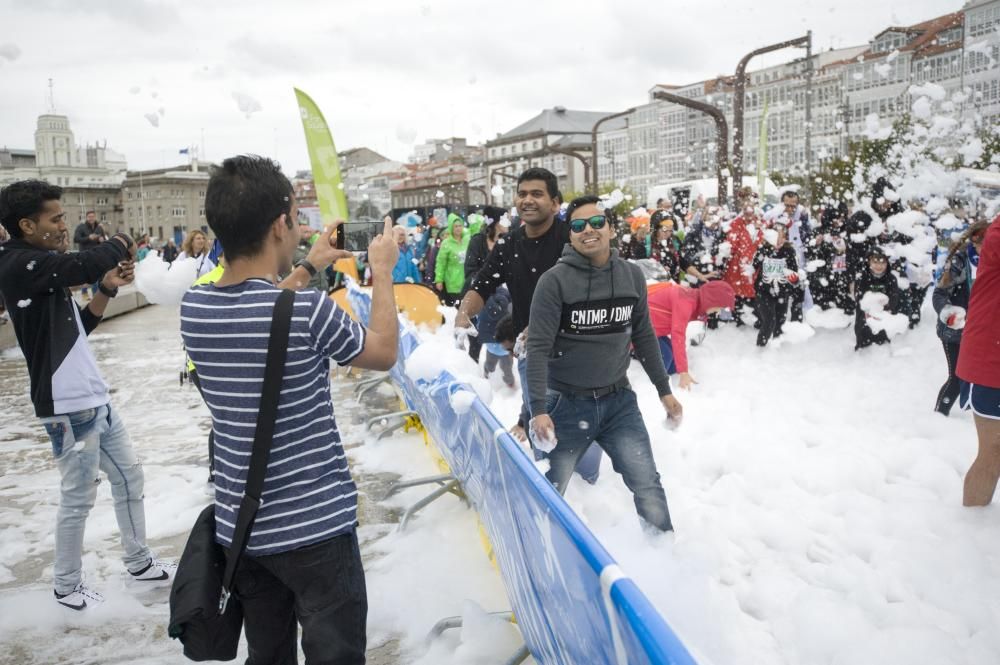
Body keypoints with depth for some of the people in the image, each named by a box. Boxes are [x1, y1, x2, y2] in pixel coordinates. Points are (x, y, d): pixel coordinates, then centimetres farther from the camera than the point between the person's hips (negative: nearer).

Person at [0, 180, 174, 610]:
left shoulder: (41, 267, 14)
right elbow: (82, 266, -30)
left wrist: (107, 289, 3)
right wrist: (119, 245, -9)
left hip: (92, 397, 10)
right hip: (67, 406, -10)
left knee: (128, 476, 17)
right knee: (78, 500, 4)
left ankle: (139, 566, 31)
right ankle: (67, 587, 24)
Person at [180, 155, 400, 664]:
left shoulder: (193, 306, -5)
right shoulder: (309, 310, -22)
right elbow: (384, 353, -3)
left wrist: (307, 268, 21)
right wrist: (383, 272, 7)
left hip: (238, 525, 6)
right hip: (314, 527, -6)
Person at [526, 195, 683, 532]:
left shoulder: (632, 275, 0)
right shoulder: (555, 280, -13)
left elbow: (643, 336, 11)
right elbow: (538, 348, -14)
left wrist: (664, 389, 13)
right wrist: (538, 409, -20)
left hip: (619, 401, 3)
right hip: (567, 403, -3)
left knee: (649, 487, 5)